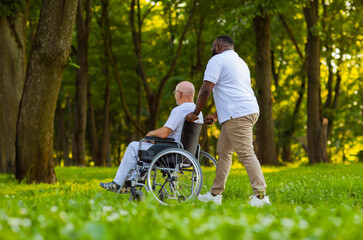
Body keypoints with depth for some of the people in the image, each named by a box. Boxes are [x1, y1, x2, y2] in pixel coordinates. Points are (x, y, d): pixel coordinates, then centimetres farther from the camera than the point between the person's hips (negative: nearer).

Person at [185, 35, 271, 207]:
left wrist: (196, 113, 2)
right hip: (250, 110, 10)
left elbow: (206, 90, -9)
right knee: (223, 151, 14)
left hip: (237, 115, -10)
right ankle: (215, 194, 16)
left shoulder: (217, 60, -1)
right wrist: (215, 116, 31)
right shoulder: (239, 61, 28)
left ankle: (261, 196, -17)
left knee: (246, 154, -13)